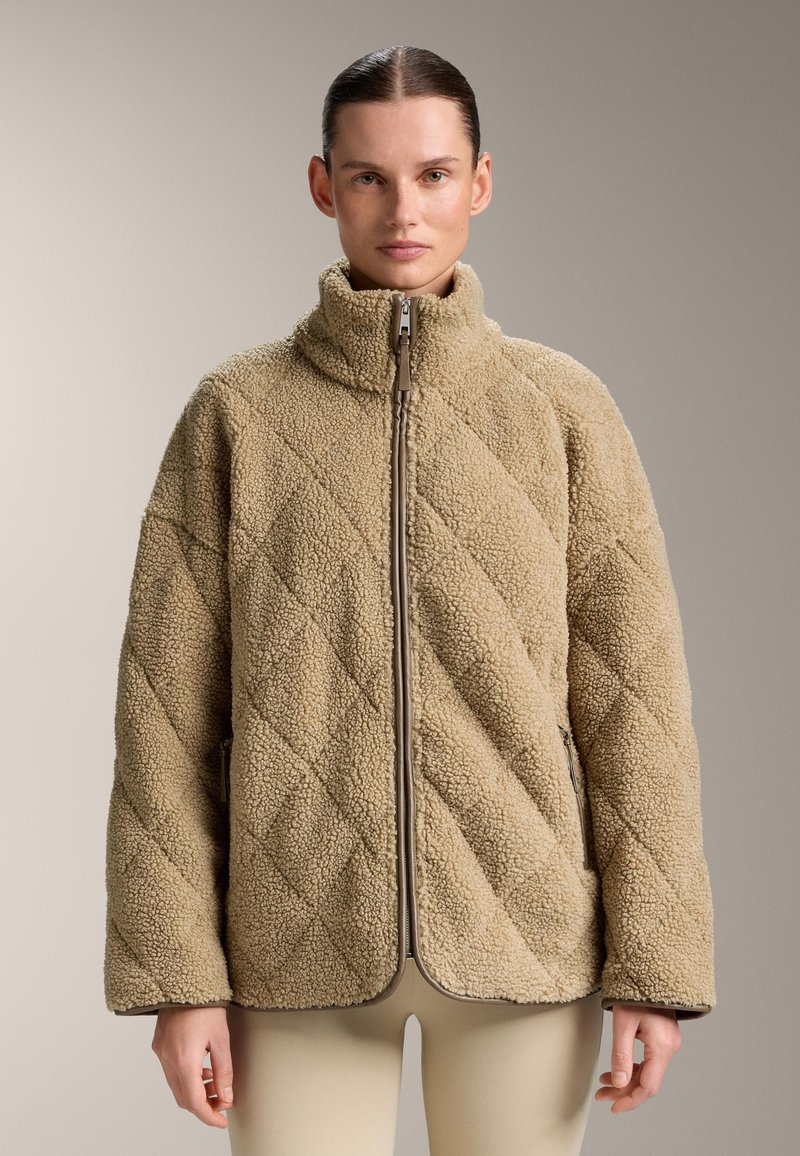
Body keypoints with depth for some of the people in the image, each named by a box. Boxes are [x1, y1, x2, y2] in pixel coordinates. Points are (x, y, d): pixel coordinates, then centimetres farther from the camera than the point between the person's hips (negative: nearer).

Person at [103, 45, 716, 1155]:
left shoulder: (565, 407, 1)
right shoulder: (237, 409, 0)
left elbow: (633, 700, -1)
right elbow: (169, 706, -1)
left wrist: (656, 967, -6)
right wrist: (177, 975, -6)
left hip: (520, 935, 0)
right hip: (308, 945, 0)